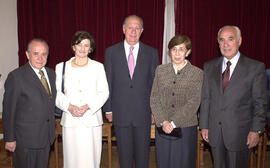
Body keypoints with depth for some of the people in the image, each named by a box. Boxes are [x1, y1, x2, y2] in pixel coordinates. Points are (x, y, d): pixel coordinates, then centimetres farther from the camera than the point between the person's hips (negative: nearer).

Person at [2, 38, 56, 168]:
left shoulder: (51, 73, 6)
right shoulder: (16, 76, -14)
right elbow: (8, 110, -11)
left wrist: (51, 130, 11)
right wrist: (9, 139, -9)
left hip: (47, 136, 6)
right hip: (26, 138, -6)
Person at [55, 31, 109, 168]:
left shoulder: (98, 67, 4)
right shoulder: (61, 67, 6)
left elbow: (104, 92, 0)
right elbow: (56, 92, 3)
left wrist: (87, 106, -13)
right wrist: (70, 107, -13)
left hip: (92, 120, 0)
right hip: (70, 119, 1)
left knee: (90, 155, 4)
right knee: (72, 155, 7)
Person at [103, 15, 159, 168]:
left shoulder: (152, 53, 1)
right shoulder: (111, 52, 1)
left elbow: (155, 83, 3)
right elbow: (107, 83, 3)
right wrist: (108, 109, 1)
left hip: (143, 113, 0)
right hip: (120, 113, 0)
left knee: (143, 154, 13)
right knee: (124, 155, 13)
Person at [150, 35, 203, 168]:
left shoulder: (196, 73, -2)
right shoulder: (161, 70, 6)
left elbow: (193, 103, -9)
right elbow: (154, 99, 2)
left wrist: (173, 123, -15)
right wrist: (163, 122, -10)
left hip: (186, 128, -2)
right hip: (163, 128, 2)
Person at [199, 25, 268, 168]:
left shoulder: (256, 68, -5)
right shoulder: (209, 66, 5)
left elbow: (260, 102, -4)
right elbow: (205, 98, 6)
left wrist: (256, 130, -9)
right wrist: (204, 125, 4)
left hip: (240, 133, -3)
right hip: (215, 133, 3)